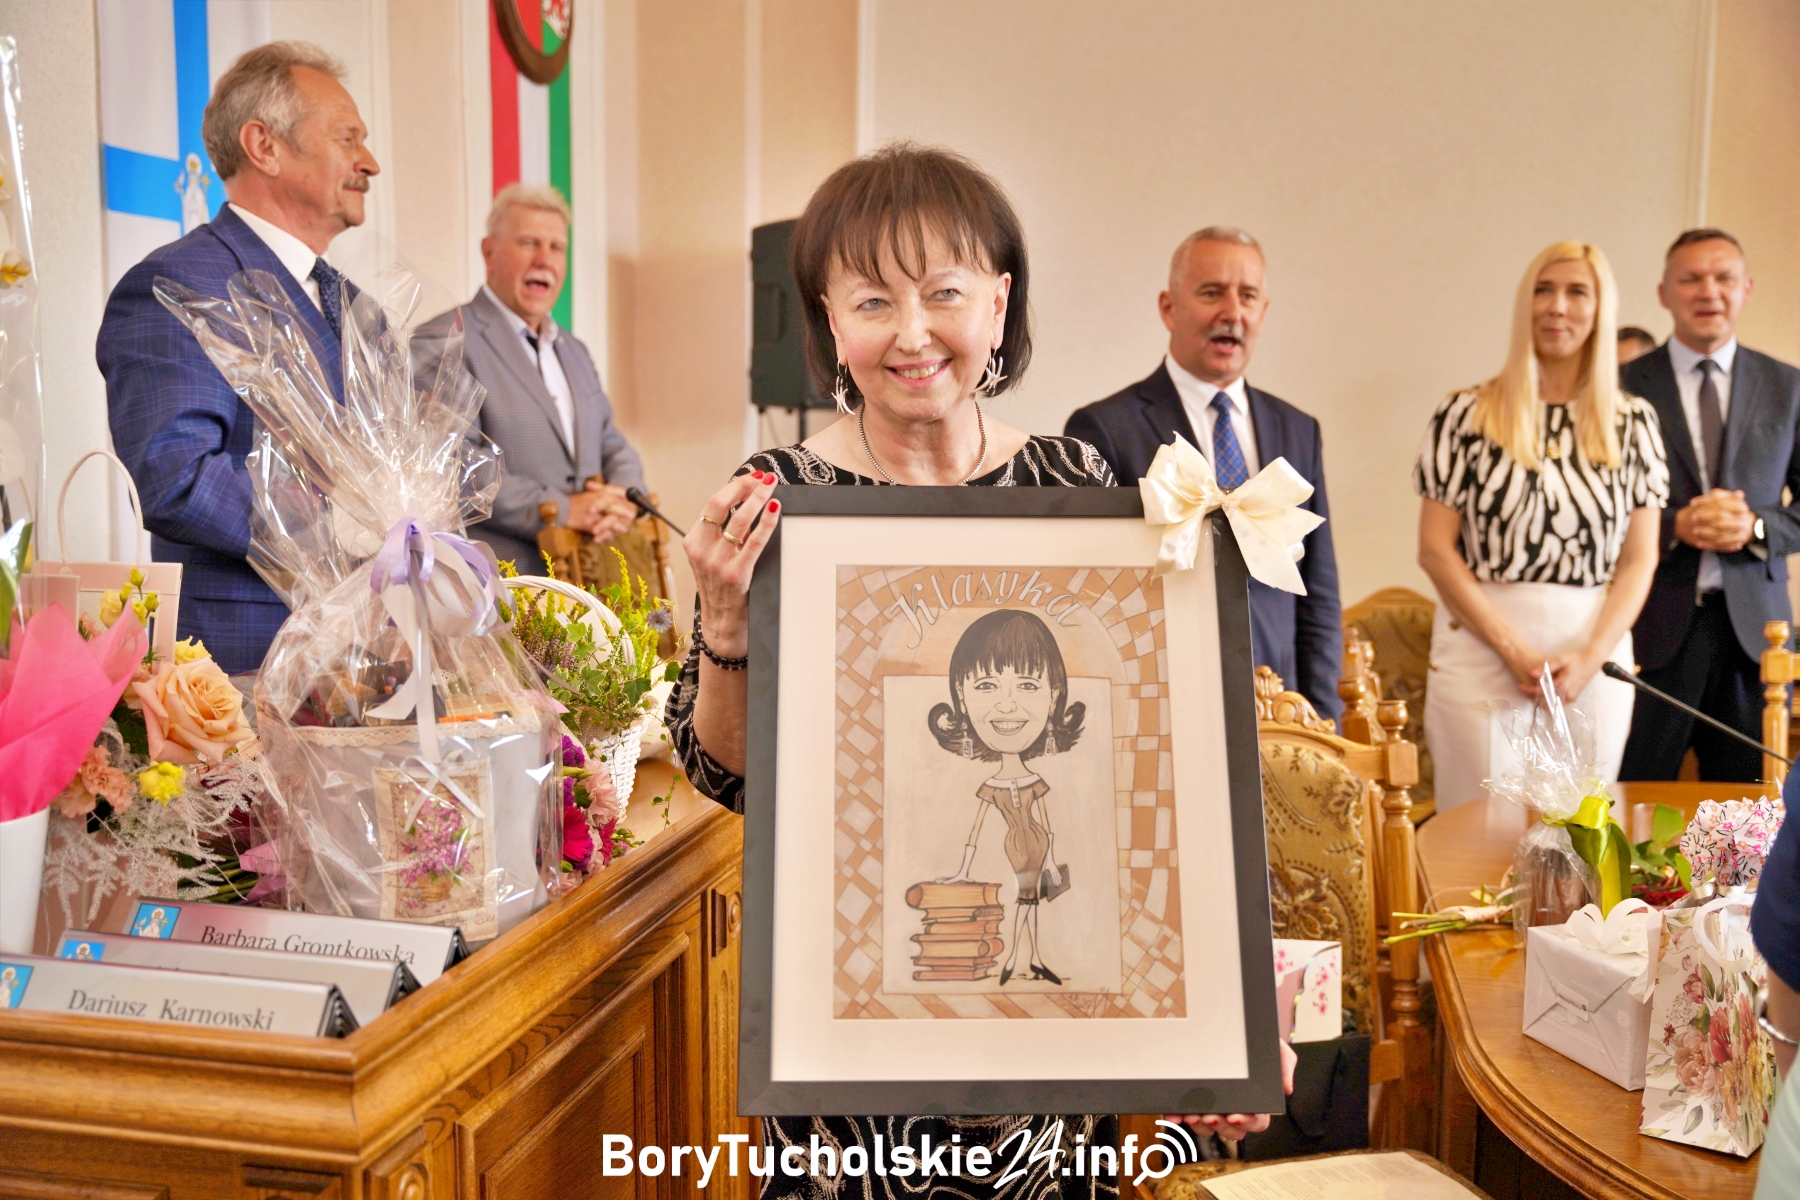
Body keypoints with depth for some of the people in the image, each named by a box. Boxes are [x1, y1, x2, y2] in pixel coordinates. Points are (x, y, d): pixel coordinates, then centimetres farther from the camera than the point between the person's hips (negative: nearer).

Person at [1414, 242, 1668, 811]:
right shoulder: (1465, 415, 0)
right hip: (1480, 650, -2)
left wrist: (1589, 658, -8)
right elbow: (1435, 550, -3)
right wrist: (1515, 650, -9)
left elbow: (1640, 559, 6)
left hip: (1596, 655, 2)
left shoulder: (1633, 423, 8)